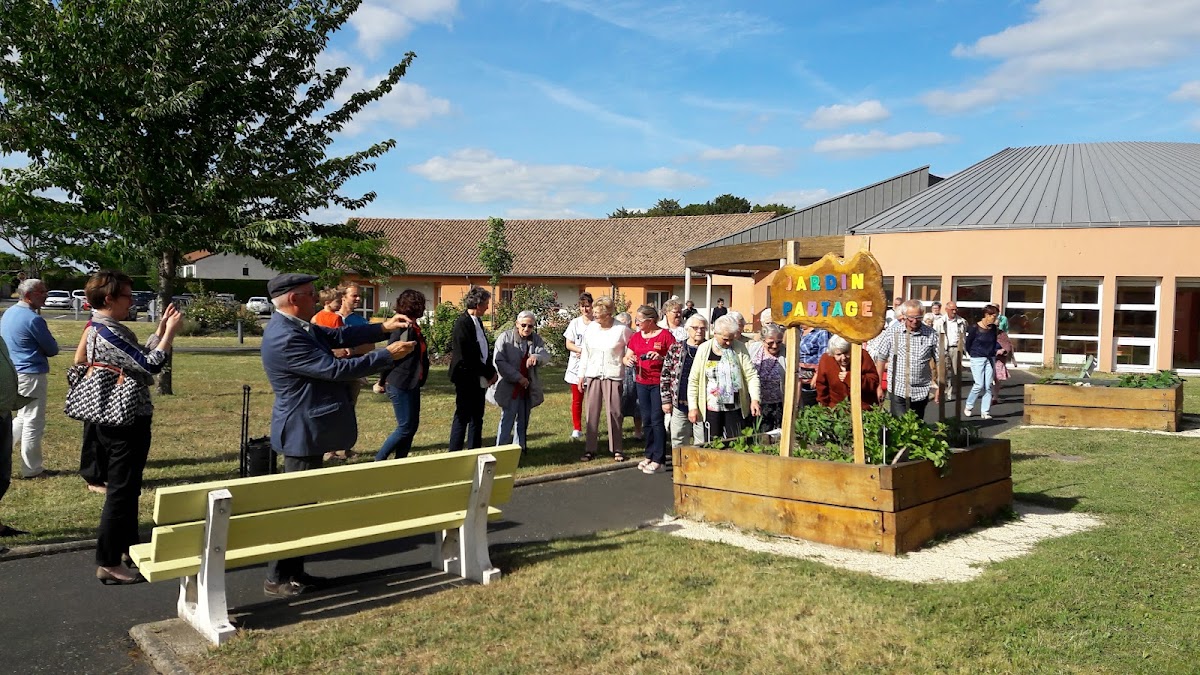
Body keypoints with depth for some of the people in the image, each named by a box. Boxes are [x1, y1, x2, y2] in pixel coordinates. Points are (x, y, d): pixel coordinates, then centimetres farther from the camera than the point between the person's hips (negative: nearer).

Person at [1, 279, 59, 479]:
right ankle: (32, 469, 10)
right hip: (31, 375, -9)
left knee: (22, 418, 23)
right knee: (33, 422, 2)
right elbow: (53, 349, -11)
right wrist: (41, 350, 10)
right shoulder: (33, 319, -18)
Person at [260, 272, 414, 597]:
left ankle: (293, 571, 28)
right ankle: (277, 579, 13)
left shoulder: (294, 326, 6)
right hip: (302, 433, -11)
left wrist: (383, 327, 3)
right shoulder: (285, 338, -26)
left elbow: (338, 336, 13)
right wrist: (388, 355, -18)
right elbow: (336, 369, -25)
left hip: (309, 429, 11)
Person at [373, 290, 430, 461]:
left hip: (412, 384, 9)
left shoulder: (414, 328, 10)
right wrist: (382, 382, -8)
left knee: (413, 426, 12)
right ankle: (378, 461, 8)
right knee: (405, 428, -3)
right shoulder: (403, 329, -18)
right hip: (400, 385, -9)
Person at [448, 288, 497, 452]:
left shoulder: (477, 321, 11)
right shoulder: (463, 323, -17)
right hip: (467, 378, -9)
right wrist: (488, 373, -14)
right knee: (462, 417, -1)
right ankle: (454, 454, 9)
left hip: (479, 378, 9)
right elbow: (467, 357, -20)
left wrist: (491, 371, 4)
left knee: (477, 417, 14)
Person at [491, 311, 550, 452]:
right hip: (509, 387, -5)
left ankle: (520, 448, 24)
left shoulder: (536, 339, 6)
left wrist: (536, 357, -34)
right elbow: (499, 361, -14)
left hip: (527, 388, 5)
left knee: (523, 421, 12)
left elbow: (546, 356, -9)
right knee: (507, 419, -5)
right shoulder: (505, 337, -7)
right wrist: (518, 377, -17)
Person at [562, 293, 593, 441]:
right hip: (576, 366, 2)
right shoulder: (575, 323, 5)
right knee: (577, 399, 5)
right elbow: (568, 344, 4)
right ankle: (576, 429, 12)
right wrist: (582, 350, -12)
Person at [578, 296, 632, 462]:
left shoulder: (621, 329, -9)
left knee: (614, 412, 0)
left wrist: (625, 359, -6)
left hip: (613, 375, -3)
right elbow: (585, 352, 9)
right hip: (593, 375, 3)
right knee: (592, 412, 5)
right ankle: (590, 450, 11)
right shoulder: (591, 328, 2)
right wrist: (581, 374, 9)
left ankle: (616, 449, 12)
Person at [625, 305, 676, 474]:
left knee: (657, 420, -5)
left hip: (660, 382, -6)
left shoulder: (665, 335, -6)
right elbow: (626, 357, 14)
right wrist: (628, 361, -9)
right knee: (646, 420, 11)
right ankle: (650, 455, 22)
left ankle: (659, 460, 0)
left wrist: (662, 358, -25)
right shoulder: (636, 337, 11)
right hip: (641, 382, 6)